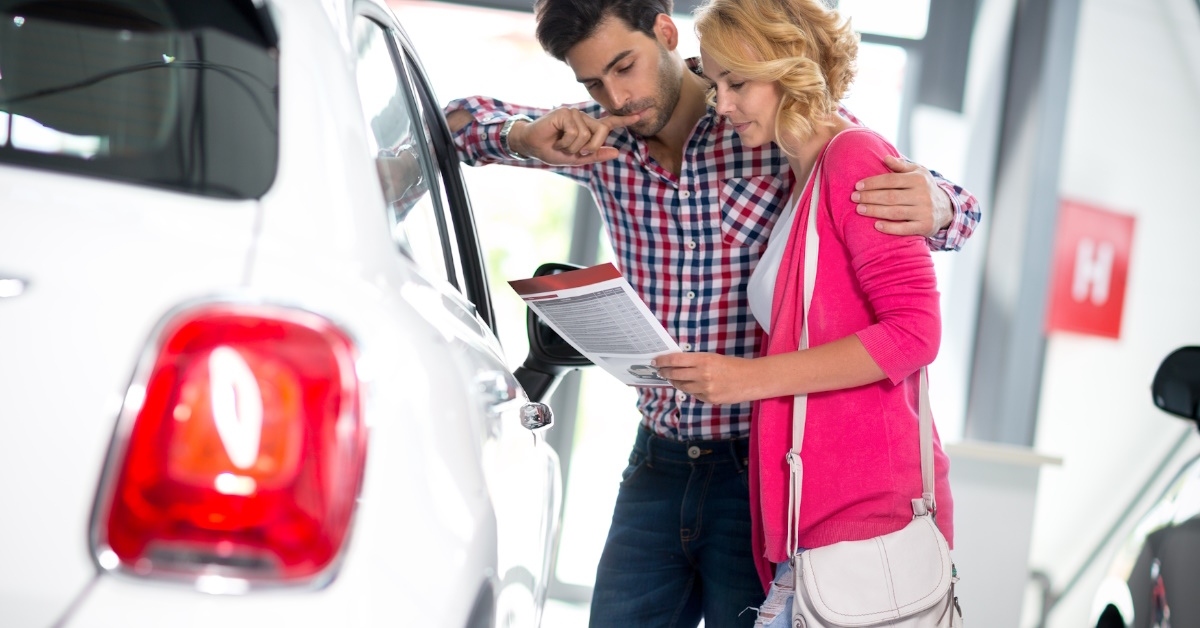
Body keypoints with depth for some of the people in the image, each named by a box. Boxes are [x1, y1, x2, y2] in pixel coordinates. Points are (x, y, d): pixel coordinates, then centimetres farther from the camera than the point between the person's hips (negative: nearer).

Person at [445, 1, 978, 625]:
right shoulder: (603, 141, 4)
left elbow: (958, 209, -3)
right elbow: (461, 119, 13)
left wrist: (933, 208, -29)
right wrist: (525, 136, -10)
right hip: (657, 463, 4)